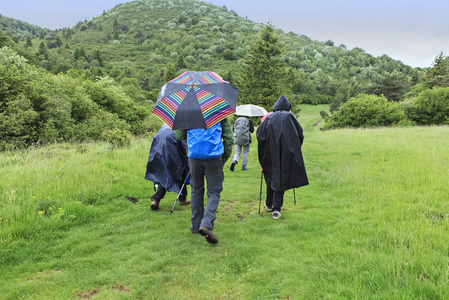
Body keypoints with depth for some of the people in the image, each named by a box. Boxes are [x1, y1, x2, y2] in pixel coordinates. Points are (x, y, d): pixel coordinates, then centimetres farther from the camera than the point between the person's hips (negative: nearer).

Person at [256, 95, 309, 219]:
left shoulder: (269, 117, 7)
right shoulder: (290, 116, 4)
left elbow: (259, 133, 0)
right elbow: (300, 132, 1)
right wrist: (295, 147, 15)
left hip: (271, 152, 2)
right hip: (286, 153, -1)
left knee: (271, 175, 18)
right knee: (282, 177, 4)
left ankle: (269, 204, 29)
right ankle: (276, 209, 0)